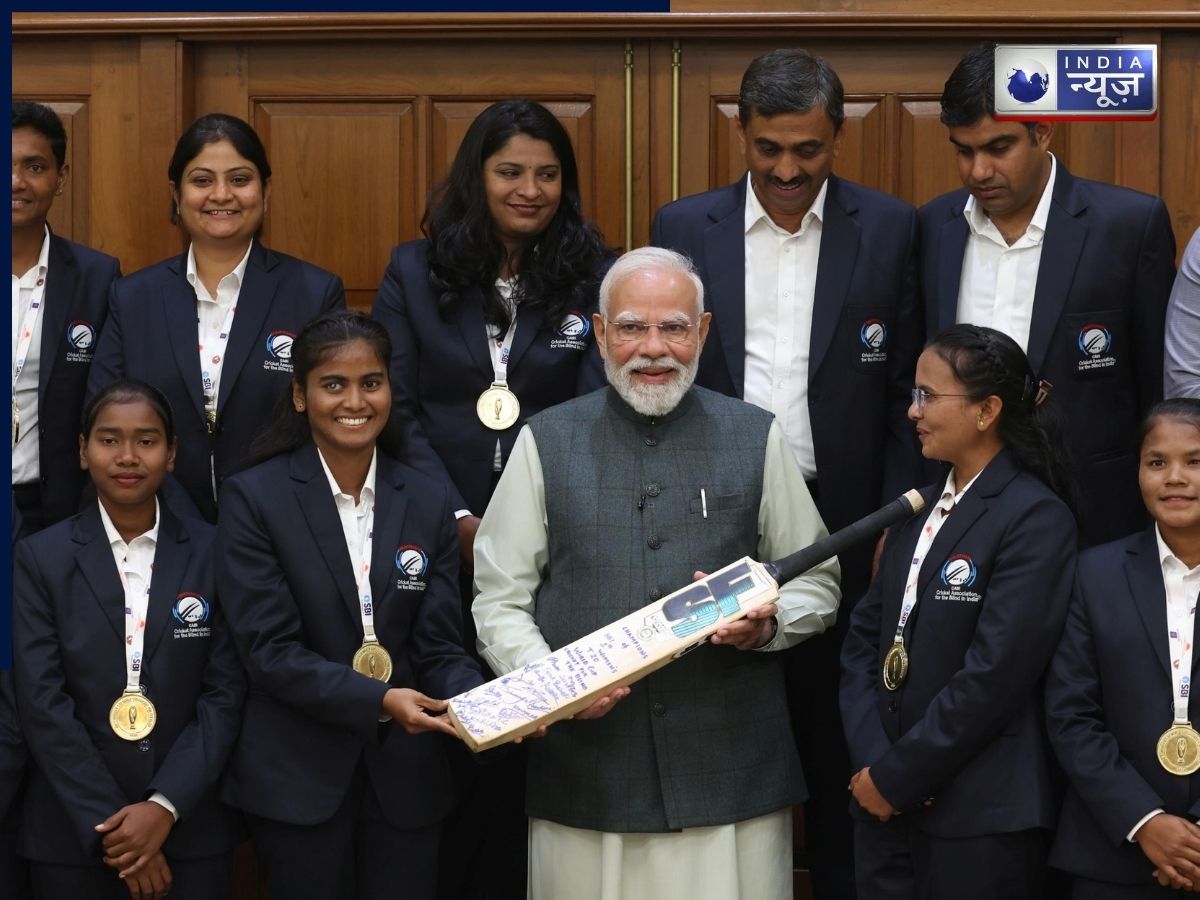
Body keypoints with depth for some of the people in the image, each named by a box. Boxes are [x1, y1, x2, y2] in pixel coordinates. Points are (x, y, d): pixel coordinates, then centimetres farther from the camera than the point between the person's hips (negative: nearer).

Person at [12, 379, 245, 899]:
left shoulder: (212, 553, 1)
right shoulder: (40, 558, -1)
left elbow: (226, 691, -2)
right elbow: (42, 703, -7)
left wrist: (165, 805, -13)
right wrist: (109, 825, -13)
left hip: (190, 827, 1)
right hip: (72, 834, 0)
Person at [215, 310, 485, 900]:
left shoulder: (427, 503, 6)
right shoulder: (253, 498, -5)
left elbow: (439, 647, 2)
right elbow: (269, 648, -12)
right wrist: (378, 699, -24)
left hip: (404, 776, 3)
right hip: (297, 778, -3)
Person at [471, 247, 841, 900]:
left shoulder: (756, 439, 8)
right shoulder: (545, 444, 6)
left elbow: (817, 582, 13)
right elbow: (499, 600, 6)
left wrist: (768, 624, -9)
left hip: (732, 768, 0)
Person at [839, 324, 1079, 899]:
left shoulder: (1036, 518, -11)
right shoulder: (918, 510, 13)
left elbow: (995, 674, -18)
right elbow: (865, 636, 9)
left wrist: (895, 777, -13)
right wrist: (871, 761, -5)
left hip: (979, 822, -7)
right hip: (885, 807, 7)